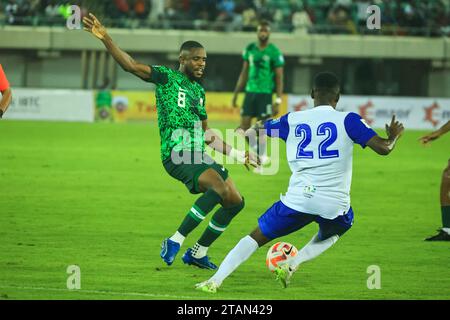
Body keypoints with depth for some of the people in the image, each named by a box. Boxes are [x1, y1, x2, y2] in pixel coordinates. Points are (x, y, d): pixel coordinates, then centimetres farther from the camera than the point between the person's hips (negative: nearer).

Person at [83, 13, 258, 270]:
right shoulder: (167, 77, 0)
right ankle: (175, 242, -23)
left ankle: (198, 253, 17)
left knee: (236, 202, 5)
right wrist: (105, 39, -24)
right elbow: (131, 65, -12)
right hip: (176, 156, -8)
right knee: (220, 189, -29)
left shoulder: (199, 91, 20)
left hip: (198, 155, 8)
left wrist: (237, 155, 26)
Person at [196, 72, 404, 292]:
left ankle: (215, 280, 1)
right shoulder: (348, 120, 1)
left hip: (298, 200, 1)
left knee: (257, 237, 16)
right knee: (330, 234, 34)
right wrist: (393, 137, 19)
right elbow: (383, 148, -3)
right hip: (334, 205, -1)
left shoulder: (292, 120, 9)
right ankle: (293, 265, 10)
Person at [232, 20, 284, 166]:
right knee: (244, 127, 2)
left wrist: (278, 101, -11)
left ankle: (262, 158, 6)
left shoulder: (274, 52, -7)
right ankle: (256, 149, 22)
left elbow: (279, 77, -5)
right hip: (250, 92, 5)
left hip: (265, 93, -5)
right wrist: (236, 93, 14)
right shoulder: (250, 49, 8)